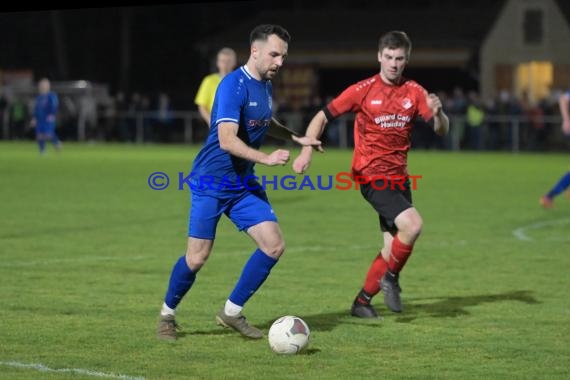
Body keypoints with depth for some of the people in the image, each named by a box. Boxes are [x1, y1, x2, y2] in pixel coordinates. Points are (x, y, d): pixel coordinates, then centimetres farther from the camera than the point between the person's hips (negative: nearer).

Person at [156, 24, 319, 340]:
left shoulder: (265, 85, 8)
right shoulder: (234, 85, -19)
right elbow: (227, 140, -30)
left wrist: (297, 139, 22)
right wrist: (266, 158, -39)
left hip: (244, 184, 8)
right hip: (211, 183, -8)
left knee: (274, 246, -4)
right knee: (197, 257, -6)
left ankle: (232, 313, 8)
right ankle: (167, 315, 18)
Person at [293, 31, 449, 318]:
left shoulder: (414, 92, 3)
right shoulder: (363, 90, -6)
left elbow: (442, 130, -2)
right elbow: (323, 117, -2)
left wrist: (438, 113, -24)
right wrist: (307, 150, -15)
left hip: (399, 177, 5)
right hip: (372, 176, -5)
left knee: (395, 246, 5)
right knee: (412, 224, -24)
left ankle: (362, 302, 19)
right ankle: (391, 278, -1)